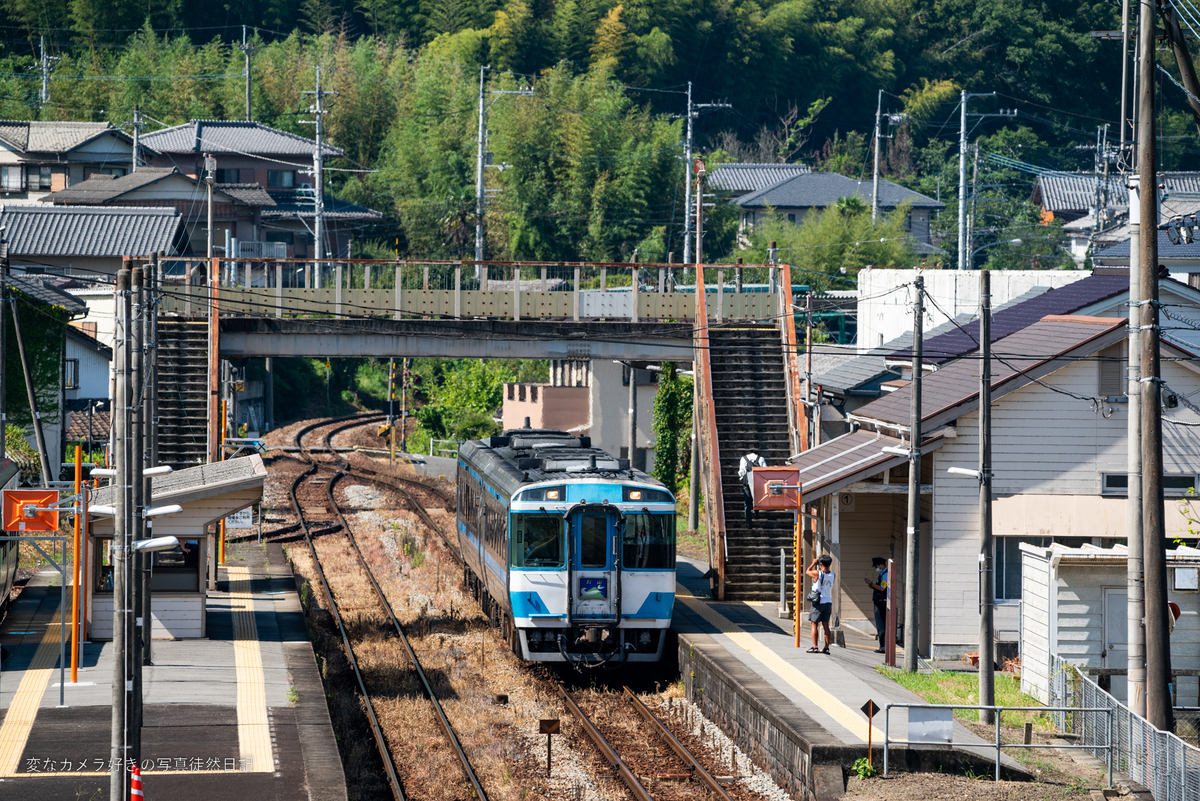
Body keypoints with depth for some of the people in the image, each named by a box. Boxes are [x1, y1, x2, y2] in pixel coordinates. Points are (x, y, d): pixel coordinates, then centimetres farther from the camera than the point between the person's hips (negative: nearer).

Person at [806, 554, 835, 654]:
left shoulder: (817, 573, -15)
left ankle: (814, 647, -3)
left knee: (814, 625, 1)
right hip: (828, 602, 5)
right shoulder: (832, 575, 0)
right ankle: (826, 648, 7)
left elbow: (807, 571, 4)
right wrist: (816, 564, 23)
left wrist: (813, 563, 20)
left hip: (818, 602, -5)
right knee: (826, 625, 8)